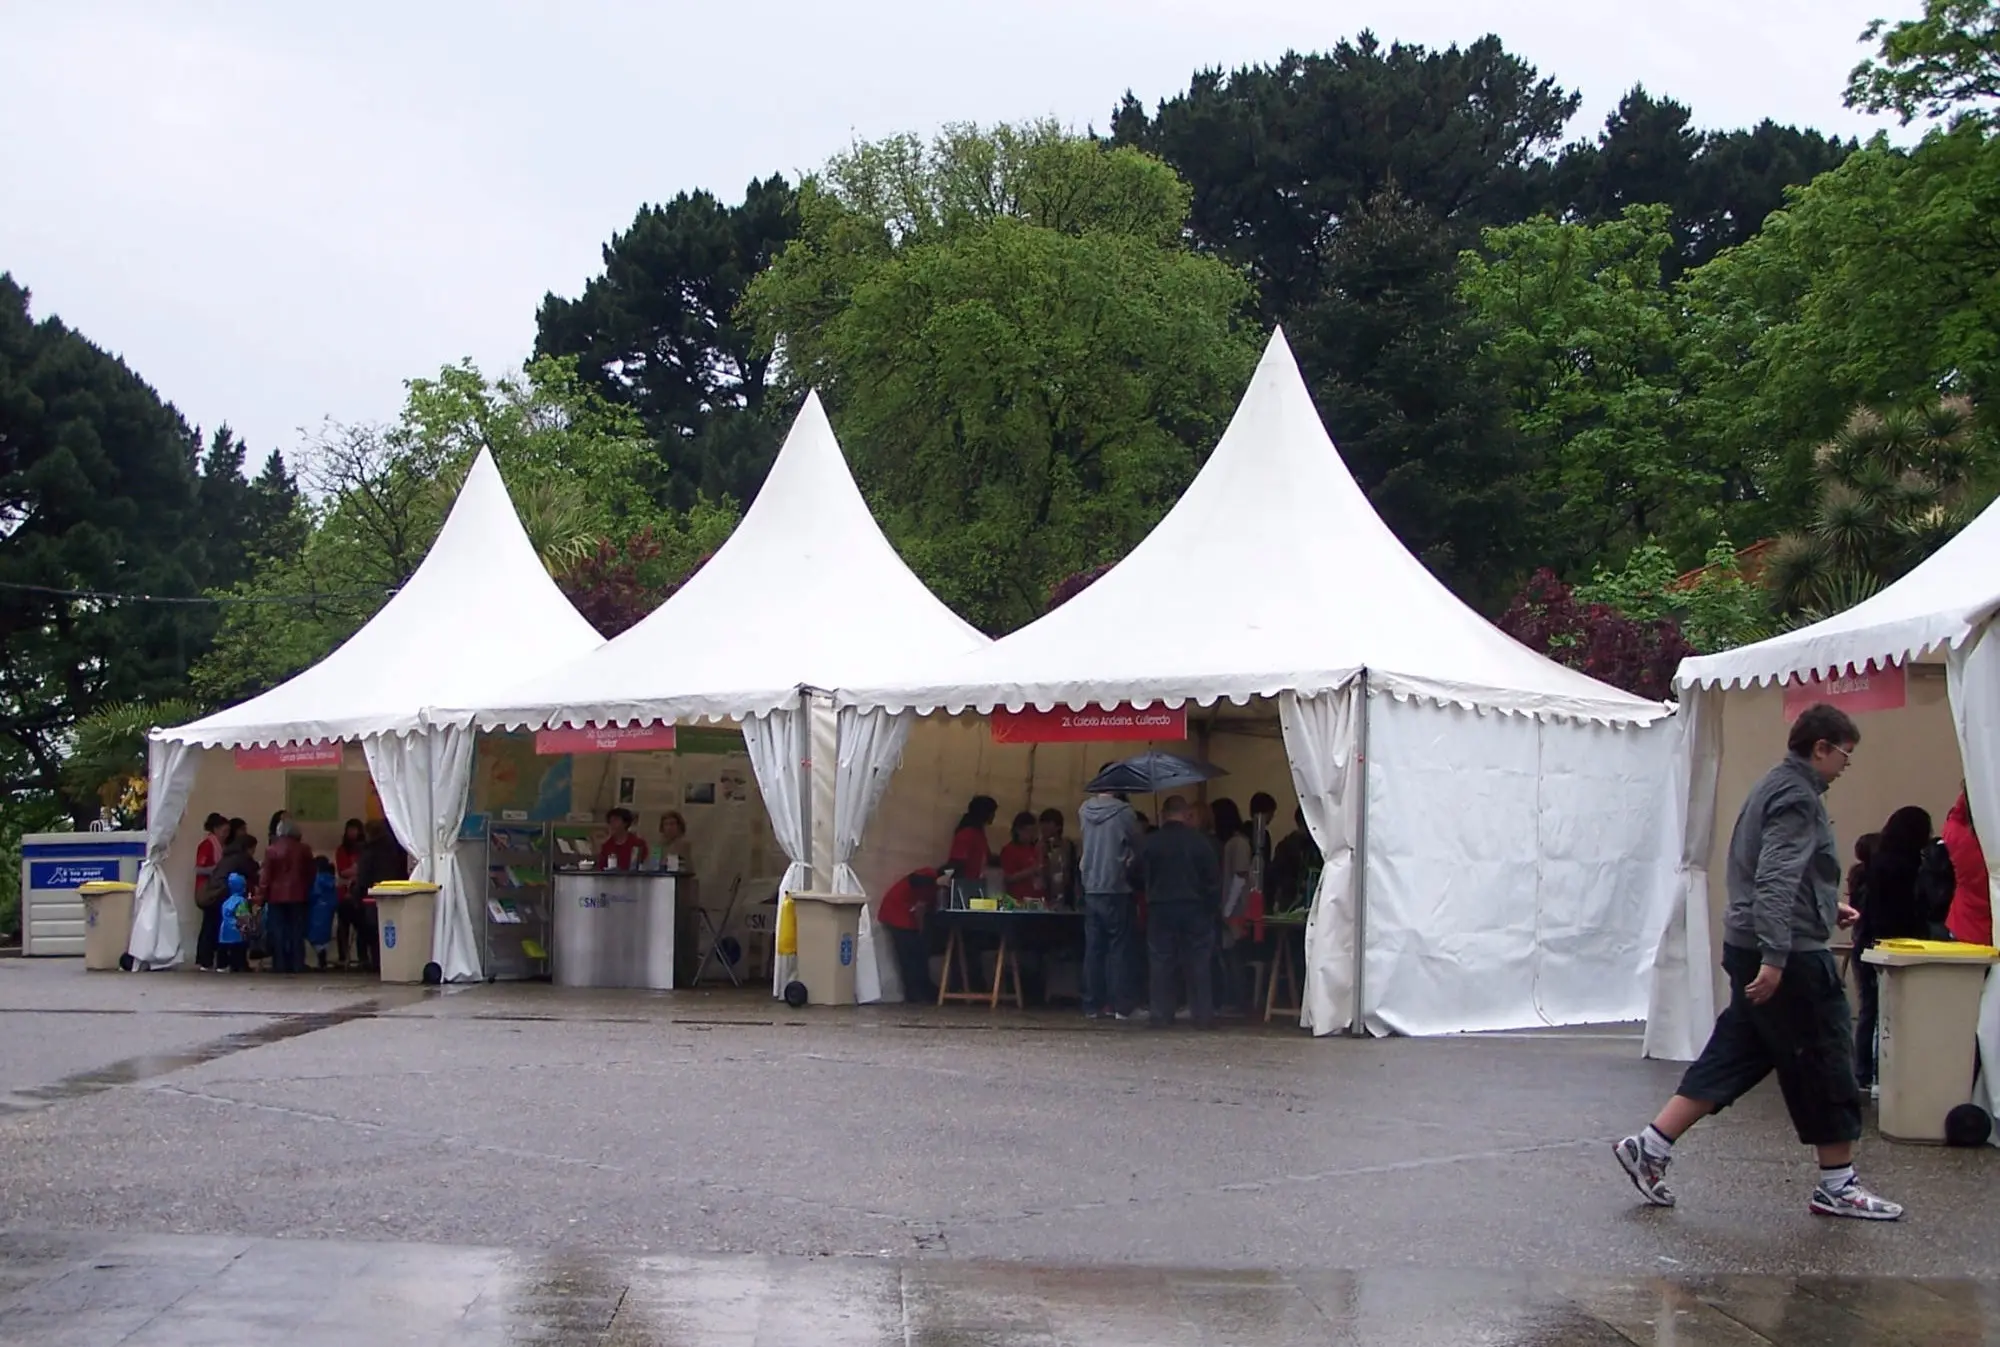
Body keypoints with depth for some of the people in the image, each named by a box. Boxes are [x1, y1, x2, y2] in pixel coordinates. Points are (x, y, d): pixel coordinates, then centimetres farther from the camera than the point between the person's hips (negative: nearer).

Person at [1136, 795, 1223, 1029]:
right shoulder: (1201, 843, -2)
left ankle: (1161, 1016, 4)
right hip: (1194, 910, 0)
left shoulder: (1149, 844, -2)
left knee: (1161, 963, 5)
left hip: (1160, 910, 0)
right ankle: (1203, 1016, 3)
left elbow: (1139, 879, 4)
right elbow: (1214, 881, -1)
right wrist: (1214, 910, 6)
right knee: (1199, 963, 4)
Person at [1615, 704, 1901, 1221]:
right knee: (1827, 1060, 1)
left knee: (1732, 1057, 10)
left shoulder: (1776, 787, 17)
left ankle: (1650, 1147, 7)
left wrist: (1828, 907, 25)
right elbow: (1776, 881, -24)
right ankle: (1837, 1185, 9)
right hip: (1792, 955, -10)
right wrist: (1775, 958, -29)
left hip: (1748, 947, 10)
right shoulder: (1797, 797, -14)